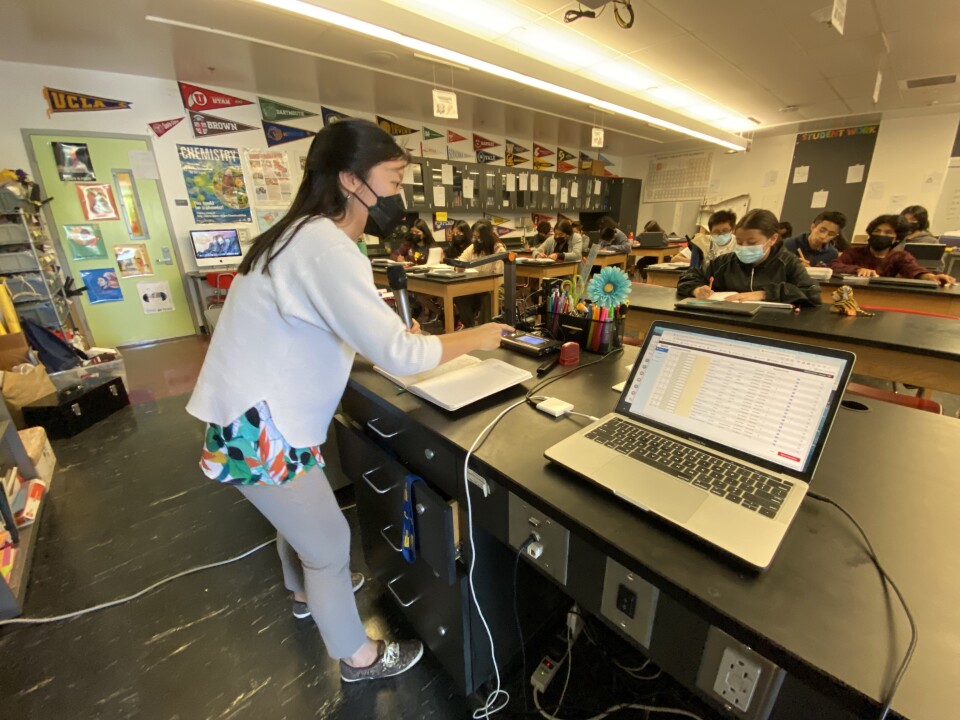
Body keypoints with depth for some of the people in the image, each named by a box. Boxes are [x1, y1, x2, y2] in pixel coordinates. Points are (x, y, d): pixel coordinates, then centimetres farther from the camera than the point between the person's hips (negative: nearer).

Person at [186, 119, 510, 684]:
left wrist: (391, 334, 3)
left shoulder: (309, 234, 8)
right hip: (258, 427, -10)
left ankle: (307, 592, 59)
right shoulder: (327, 248, -26)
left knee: (301, 514, 30)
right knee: (330, 544, 8)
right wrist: (474, 339, -15)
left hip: (261, 412, 10)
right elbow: (397, 356, -31)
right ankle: (359, 658, 35)